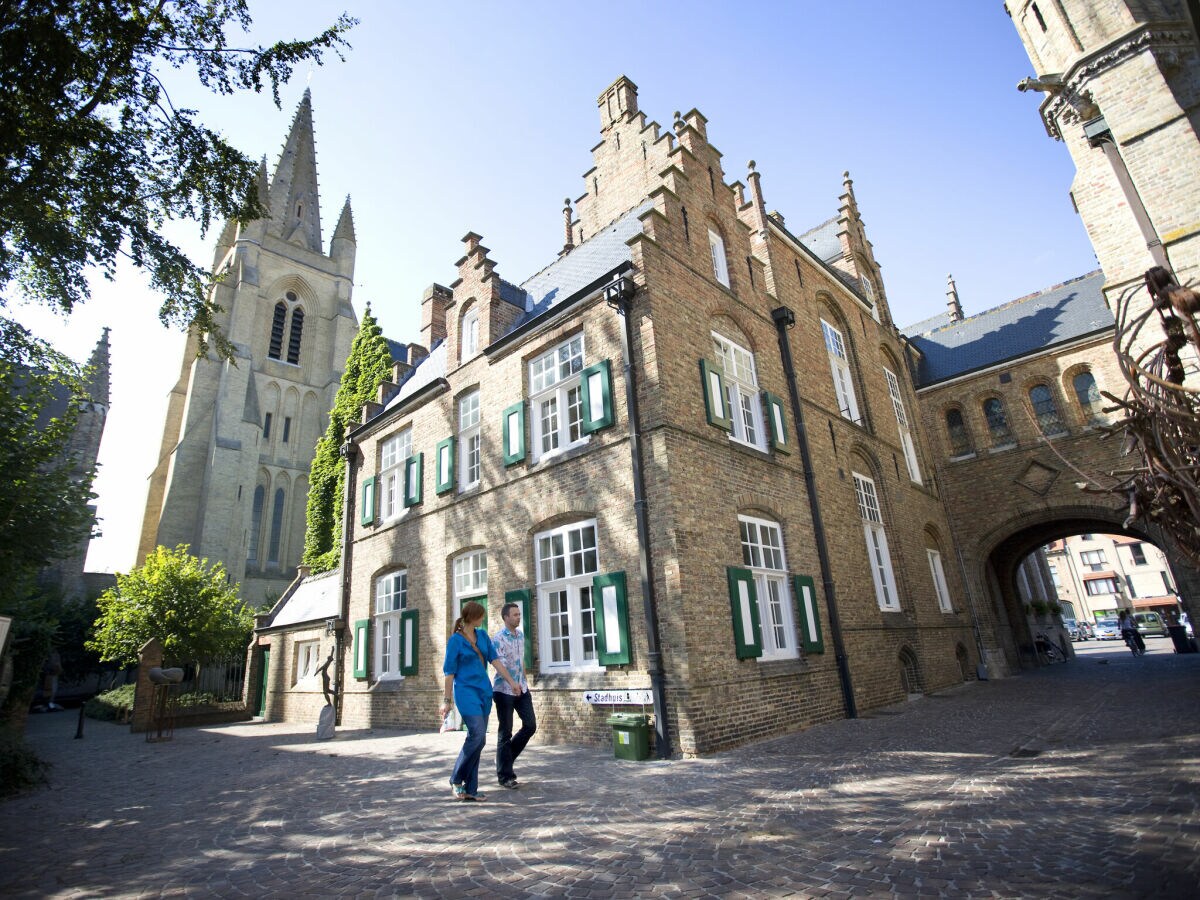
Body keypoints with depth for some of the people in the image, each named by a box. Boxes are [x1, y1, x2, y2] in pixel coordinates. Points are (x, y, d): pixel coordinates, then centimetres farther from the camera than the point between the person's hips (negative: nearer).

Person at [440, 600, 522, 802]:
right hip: (466, 691, -6)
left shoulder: (483, 635, 10)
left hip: (484, 691, 6)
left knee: (478, 740, 6)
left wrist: (511, 681, 3)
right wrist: (447, 700, -3)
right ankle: (456, 779, 4)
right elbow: (449, 671, -4)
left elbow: (495, 660, 8)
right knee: (477, 734, -16)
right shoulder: (455, 640, -7)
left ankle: (470, 789, 14)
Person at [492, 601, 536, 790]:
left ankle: (507, 758, 27)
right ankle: (505, 776, 15)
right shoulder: (498, 638, -14)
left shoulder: (521, 635, 9)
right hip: (504, 690, -7)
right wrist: (513, 684, -33)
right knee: (505, 733, 2)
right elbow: (500, 664, -23)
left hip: (522, 689, 7)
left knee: (530, 726, 6)